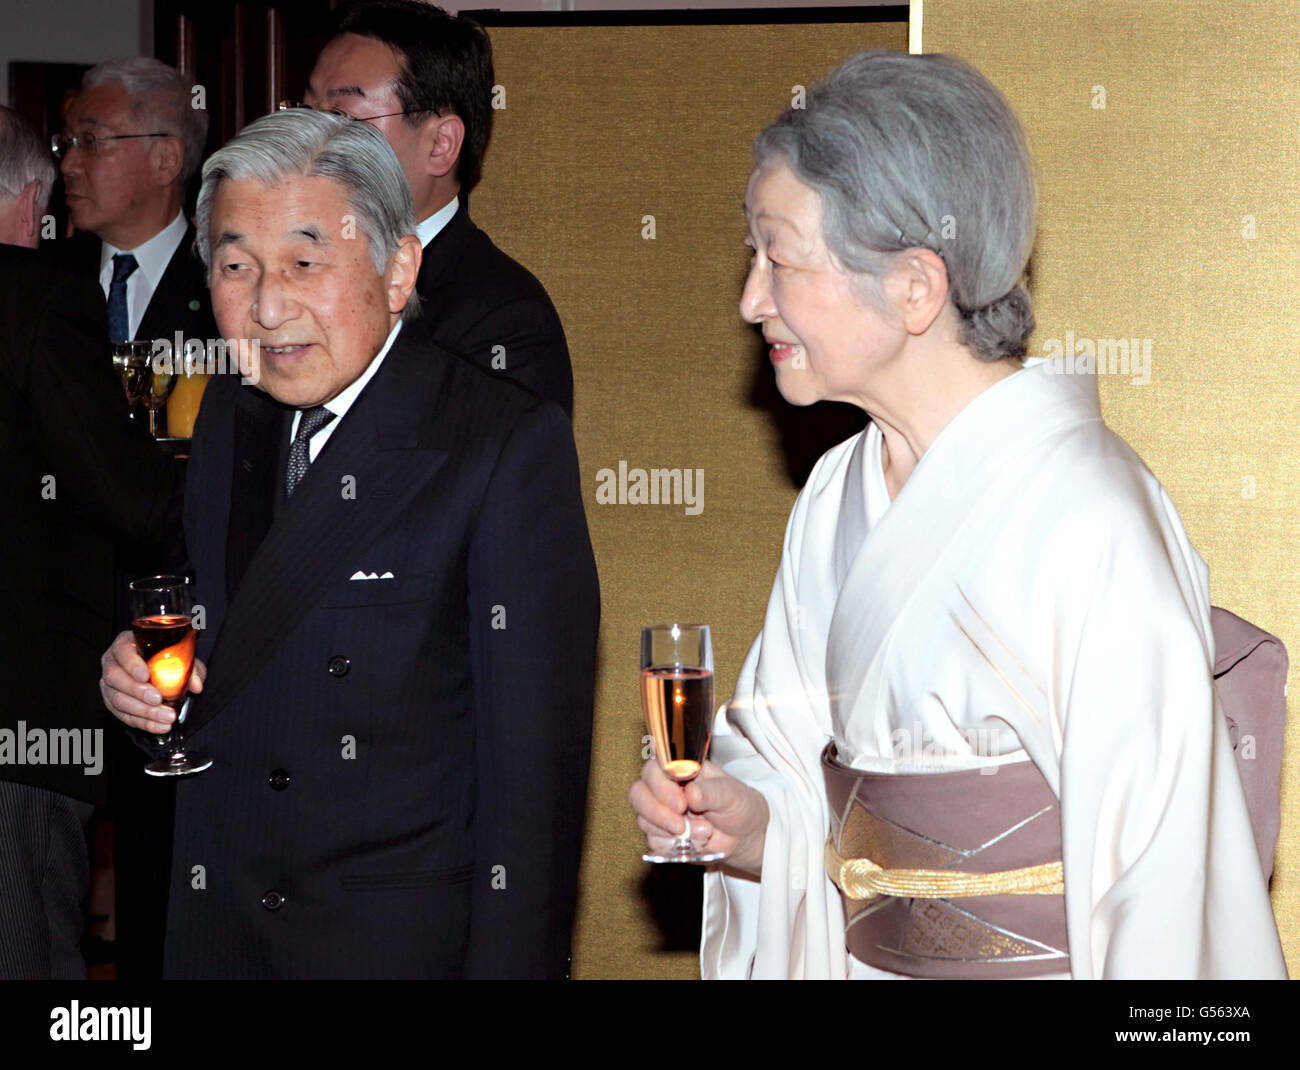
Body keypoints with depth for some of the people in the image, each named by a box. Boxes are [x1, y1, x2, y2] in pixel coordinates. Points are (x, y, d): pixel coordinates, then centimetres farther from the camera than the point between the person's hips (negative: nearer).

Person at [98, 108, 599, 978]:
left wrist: (507, 963, -24)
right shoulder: (229, 416, 5)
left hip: (407, 940, -6)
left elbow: (534, 766, -19)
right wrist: (139, 675, -4)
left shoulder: (507, 443, -17)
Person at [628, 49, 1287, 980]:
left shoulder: (1085, 520, -21)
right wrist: (747, 823, -8)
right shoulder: (838, 495, 1)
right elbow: (830, 803, 10)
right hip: (865, 955, 6)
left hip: (1036, 961, -6)